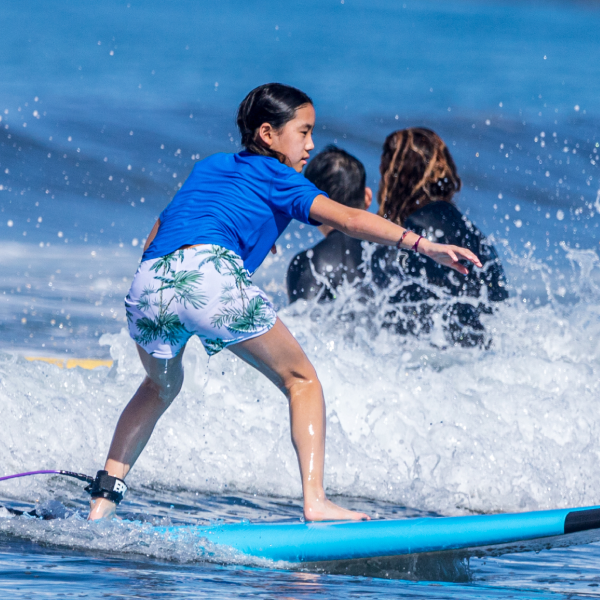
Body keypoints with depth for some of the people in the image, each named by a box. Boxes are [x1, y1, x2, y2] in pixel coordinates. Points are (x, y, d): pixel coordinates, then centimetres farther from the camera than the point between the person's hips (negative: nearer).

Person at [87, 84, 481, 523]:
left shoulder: (208, 167, 35)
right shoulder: (278, 178, 18)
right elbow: (348, 220, 3)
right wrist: (424, 245, -3)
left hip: (147, 284, 6)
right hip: (209, 272, -5)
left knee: (162, 386, 34)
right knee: (301, 380, 11)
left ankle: (103, 498, 26)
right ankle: (316, 502, -3)